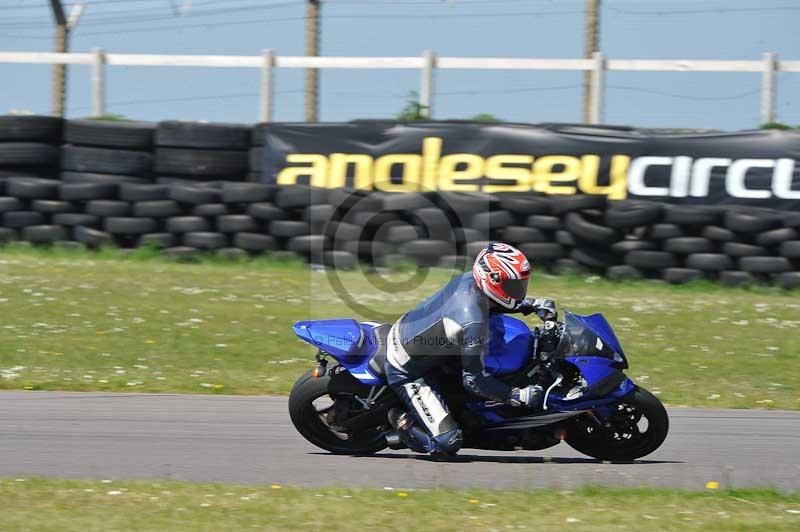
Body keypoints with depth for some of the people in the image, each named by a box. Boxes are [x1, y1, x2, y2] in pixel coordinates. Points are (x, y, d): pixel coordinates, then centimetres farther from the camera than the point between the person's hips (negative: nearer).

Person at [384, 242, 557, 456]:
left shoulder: (469, 280, -9)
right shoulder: (473, 323, -32)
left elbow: (489, 304, 17)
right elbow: (473, 380, -26)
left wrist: (532, 305, 7)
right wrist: (519, 396, -24)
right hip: (406, 371, -9)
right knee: (449, 442, -17)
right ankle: (404, 422, 7)